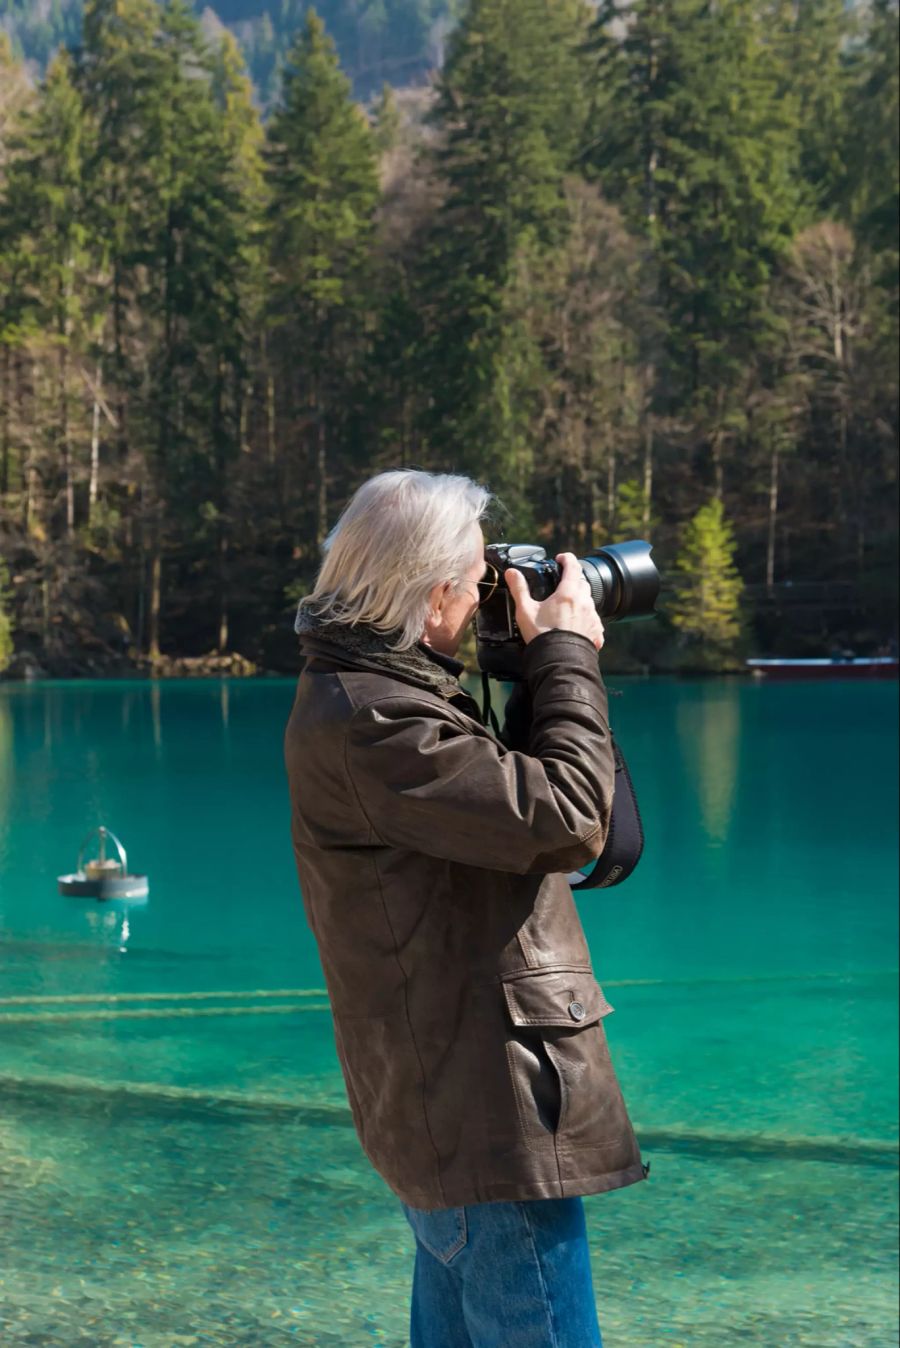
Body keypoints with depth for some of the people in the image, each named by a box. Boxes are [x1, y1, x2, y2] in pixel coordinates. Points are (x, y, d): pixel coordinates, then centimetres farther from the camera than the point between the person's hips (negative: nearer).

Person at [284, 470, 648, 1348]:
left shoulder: (365, 695, 12)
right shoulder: (367, 722, -22)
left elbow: (505, 789, 19)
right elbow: (564, 820, -25)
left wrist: (550, 666, 8)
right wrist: (566, 655, -12)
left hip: (449, 1106, 11)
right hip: (488, 1116, -11)